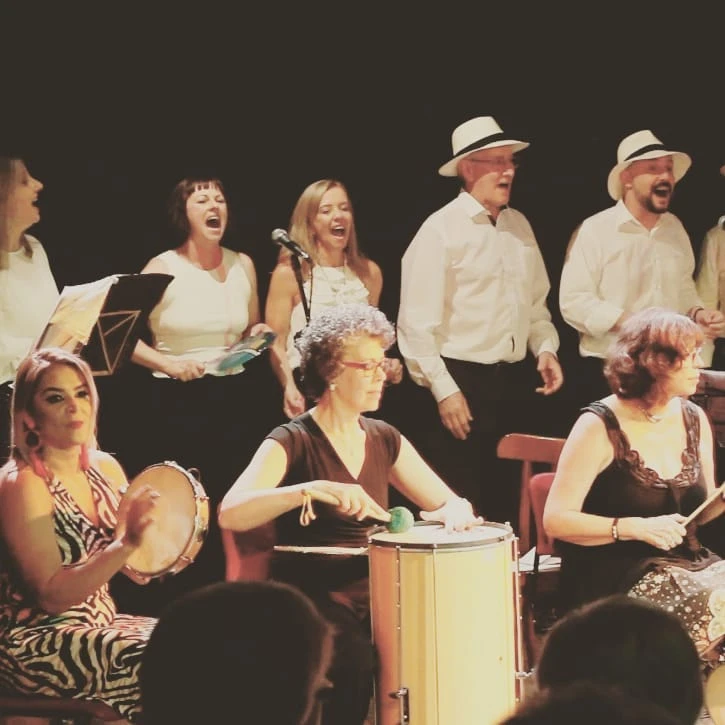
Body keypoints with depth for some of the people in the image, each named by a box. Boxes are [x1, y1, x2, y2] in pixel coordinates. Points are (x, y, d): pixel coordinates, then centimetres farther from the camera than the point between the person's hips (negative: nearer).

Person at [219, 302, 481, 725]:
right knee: (354, 659, -35)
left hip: (375, 595, 6)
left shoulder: (384, 440, 11)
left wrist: (455, 513, -8)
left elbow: (449, 502, 16)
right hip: (310, 600, -6)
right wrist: (312, 489, -35)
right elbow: (230, 514, -23)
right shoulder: (293, 442, -8)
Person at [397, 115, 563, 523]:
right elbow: (418, 321, -13)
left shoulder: (519, 225, 12)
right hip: (464, 385, -6)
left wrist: (545, 348, 3)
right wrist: (444, 390, -16)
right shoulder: (441, 229, -9)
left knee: (515, 501, 11)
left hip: (517, 382, 7)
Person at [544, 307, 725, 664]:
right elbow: (556, 520, -12)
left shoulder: (695, 420, 8)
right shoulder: (600, 427, -10)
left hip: (687, 566, 6)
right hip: (611, 578, -6)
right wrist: (637, 528, -20)